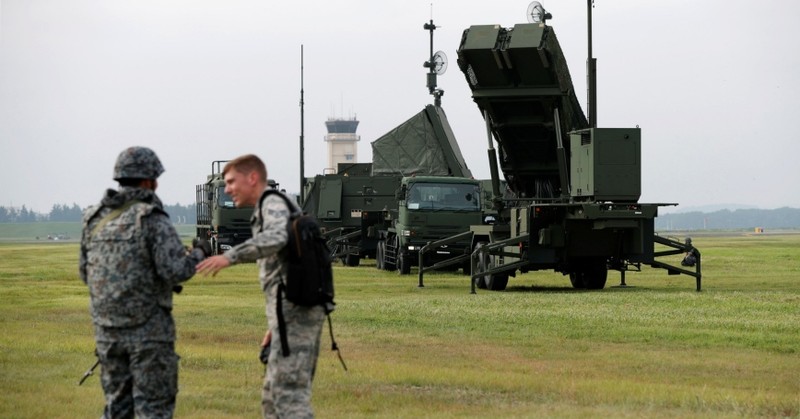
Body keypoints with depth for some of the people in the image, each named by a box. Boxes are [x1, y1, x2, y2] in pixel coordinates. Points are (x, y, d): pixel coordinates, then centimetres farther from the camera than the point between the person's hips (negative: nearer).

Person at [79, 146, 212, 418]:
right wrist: (199, 254, -1)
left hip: (107, 328, 6)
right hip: (148, 328, -6)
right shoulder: (152, 218, -12)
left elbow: (86, 272, 15)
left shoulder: (95, 219, 7)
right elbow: (175, 270, -20)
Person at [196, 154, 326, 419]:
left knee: (288, 395, -15)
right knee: (273, 398, 12)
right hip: (299, 312, 10)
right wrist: (276, 326, 27)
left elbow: (277, 238, -28)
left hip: (295, 312, -10)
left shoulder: (274, 203, -4)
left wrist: (229, 256, -35)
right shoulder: (278, 217, 27)